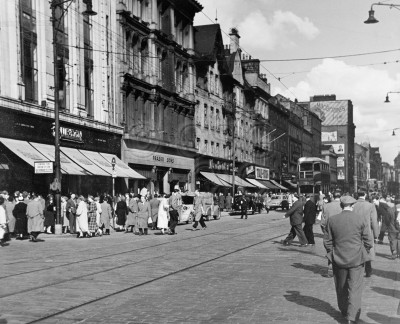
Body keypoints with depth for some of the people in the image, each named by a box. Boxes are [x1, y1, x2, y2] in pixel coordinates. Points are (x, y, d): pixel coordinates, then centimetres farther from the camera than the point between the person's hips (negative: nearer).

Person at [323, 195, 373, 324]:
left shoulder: (332, 220, -4)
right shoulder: (361, 220, -8)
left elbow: (327, 241, 0)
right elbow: (369, 241, -5)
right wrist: (363, 253, 11)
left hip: (338, 259, 2)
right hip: (357, 260, -2)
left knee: (341, 288, 18)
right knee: (355, 289, 3)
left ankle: (344, 311, 35)